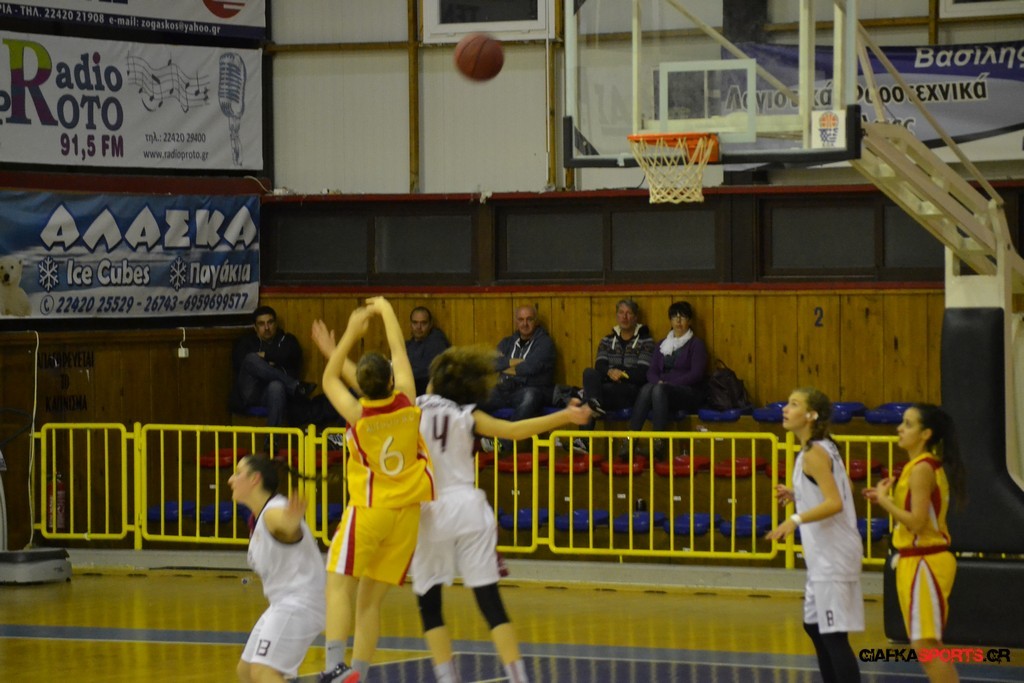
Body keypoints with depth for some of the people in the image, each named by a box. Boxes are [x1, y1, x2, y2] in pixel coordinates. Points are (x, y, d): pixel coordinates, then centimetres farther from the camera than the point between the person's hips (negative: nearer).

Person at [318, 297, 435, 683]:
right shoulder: (406, 403, -5)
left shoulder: (358, 414, -12)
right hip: (408, 511, 4)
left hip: (368, 509, -4)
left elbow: (329, 379, 6)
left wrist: (352, 333, 10)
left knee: (340, 583, -3)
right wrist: (387, 311, 24)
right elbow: (399, 351, 11)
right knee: (371, 598, 9)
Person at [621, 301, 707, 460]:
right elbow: (651, 371, 14)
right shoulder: (663, 345, 22)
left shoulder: (696, 344, 7)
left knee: (659, 390, -37)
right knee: (647, 388, -32)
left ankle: (659, 443, -46)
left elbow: (696, 374, -6)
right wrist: (659, 382, -10)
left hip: (691, 394, -4)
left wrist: (668, 384, -14)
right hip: (664, 389, 4)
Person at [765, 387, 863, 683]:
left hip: (833, 555, -11)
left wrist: (796, 520, -35)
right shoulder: (821, 448, 13)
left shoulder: (815, 453, -16)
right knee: (814, 626, 19)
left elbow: (835, 503, -26)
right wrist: (796, 496, 16)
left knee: (833, 635, -10)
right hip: (824, 555, 11)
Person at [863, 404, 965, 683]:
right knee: (930, 646, 15)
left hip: (923, 563, -10)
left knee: (925, 645, -10)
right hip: (921, 560, 10)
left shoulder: (922, 469, -17)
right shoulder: (931, 465, 13)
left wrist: (884, 500, -12)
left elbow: (916, 522, -22)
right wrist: (887, 499, 9)